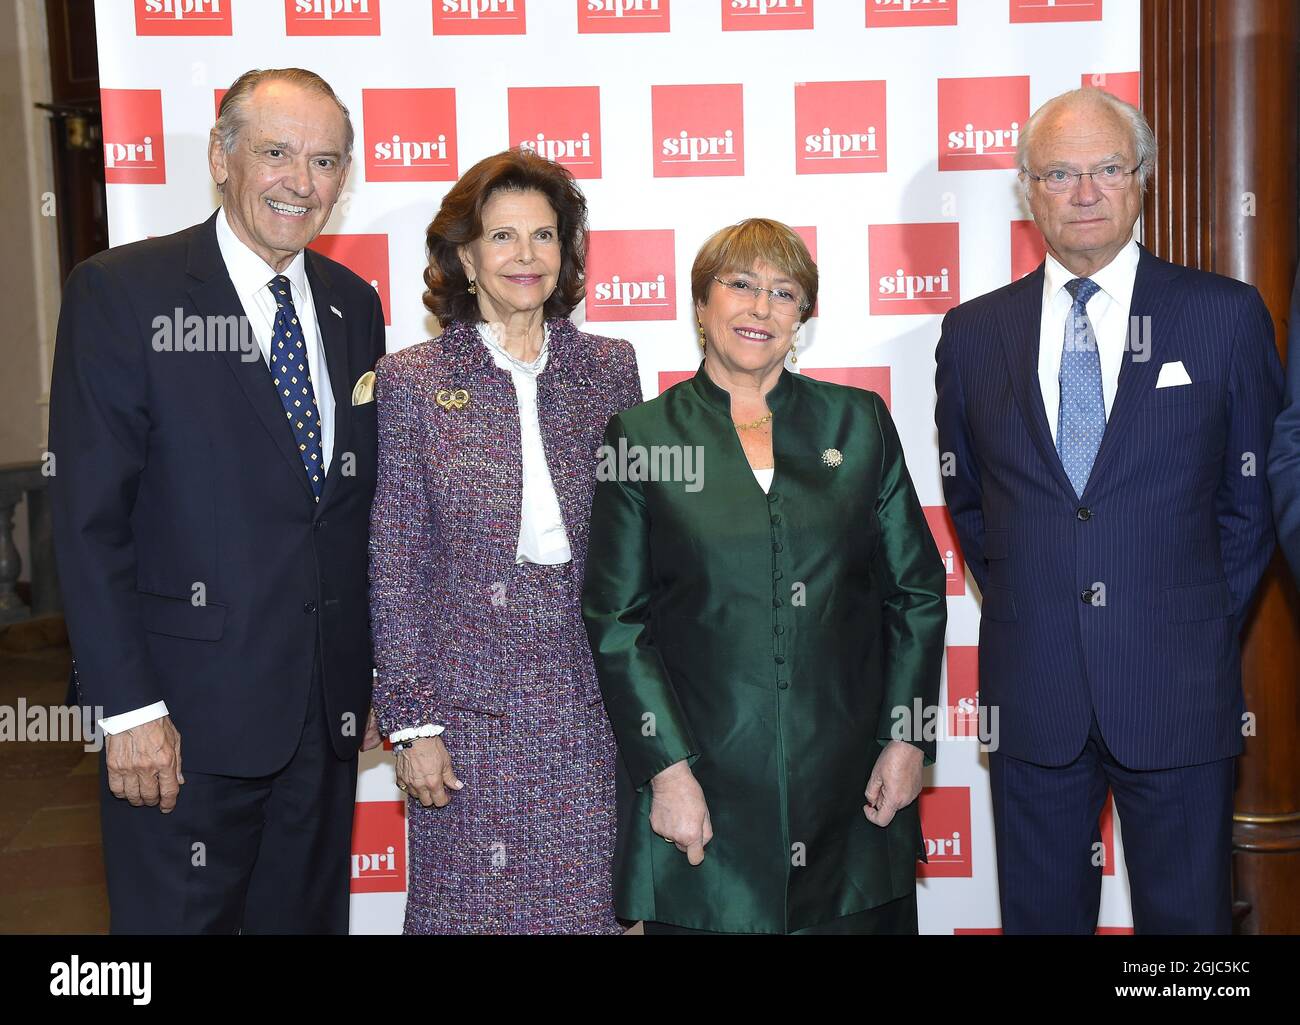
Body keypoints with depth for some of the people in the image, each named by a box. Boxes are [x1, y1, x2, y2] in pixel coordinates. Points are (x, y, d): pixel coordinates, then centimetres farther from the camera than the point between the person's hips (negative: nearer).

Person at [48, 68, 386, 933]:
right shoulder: (122, 293, -9)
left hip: (328, 707, 5)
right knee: (180, 915, 9)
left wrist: (372, 672, 11)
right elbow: (90, 520, -12)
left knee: (310, 915, 17)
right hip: (189, 709, -5)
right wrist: (129, 708, -15)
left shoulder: (354, 305, 7)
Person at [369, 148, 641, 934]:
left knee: (591, 900, 8)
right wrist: (412, 722, -5)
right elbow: (396, 568, -2)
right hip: (472, 705, -1)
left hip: (591, 699, 2)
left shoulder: (609, 368, 5)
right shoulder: (412, 381, -1)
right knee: (474, 902, 8)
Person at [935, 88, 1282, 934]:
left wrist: (1205, 627, 2)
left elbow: (1252, 494, 5)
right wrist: (1018, 603, 7)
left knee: (1188, 912, 11)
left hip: (1178, 692, -1)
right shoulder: (974, 332, 5)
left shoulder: (1226, 315, 0)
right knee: (1040, 912, 13)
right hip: (1030, 691, 2)